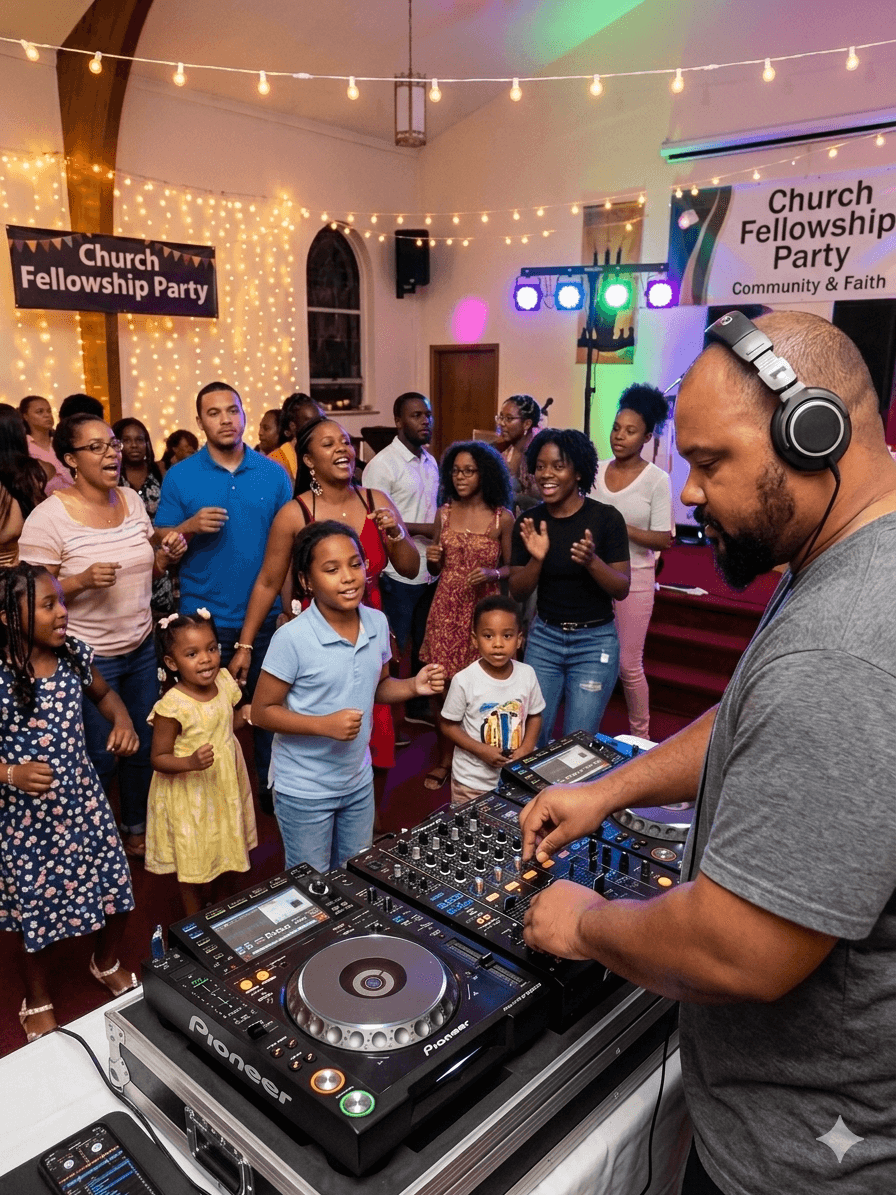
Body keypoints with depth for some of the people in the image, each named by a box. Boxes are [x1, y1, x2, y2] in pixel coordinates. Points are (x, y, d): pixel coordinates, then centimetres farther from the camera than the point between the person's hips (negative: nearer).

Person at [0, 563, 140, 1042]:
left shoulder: (72, 653, -7)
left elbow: (103, 694, 12)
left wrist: (122, 720, -6)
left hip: (85, 802, 5)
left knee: (114, 888, 15)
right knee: (42, 914, 12)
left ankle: (107, 963, 48)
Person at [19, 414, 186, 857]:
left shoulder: (132, 500, 2)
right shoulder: (48, 517, -16)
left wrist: (168, 553, -8)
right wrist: (84, 580, -29)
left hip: (141, 647, 6)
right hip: (89, 656, -5)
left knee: (143, 745, 17)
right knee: (99, 757, 8)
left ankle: (136, 826, 40)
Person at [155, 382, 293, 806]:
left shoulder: (272, 473, 1)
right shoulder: (180, 477, -2)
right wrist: (191, 527, -19)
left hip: (265, 615, 1)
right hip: (205, 618, -1)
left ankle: (272, 785, 30)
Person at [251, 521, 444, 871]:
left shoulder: (377, 623, -5)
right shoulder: (292, 638, -23)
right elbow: (262, 711, -15)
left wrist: (413, 686, -10)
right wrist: (324, 725, -27)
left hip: (359, 782, 5)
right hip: (305, 791, -5)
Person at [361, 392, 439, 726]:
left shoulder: (430, 462, 12)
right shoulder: (382, 465, -12)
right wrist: (420, 528, -19)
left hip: (430, 571, 7)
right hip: (399, 575, -7)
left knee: (424, 644, 18)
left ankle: (417, 706, 34)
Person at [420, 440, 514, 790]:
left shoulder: (502, 518, -3)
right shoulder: (444, 513, 7)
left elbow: (512, 567, 3)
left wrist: (492, 573, -16)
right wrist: (432, 560, -6)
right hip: (447, 607, 3)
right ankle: (445, 758, 19)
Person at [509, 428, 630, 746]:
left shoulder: (606, 518, -11)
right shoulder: (530, 522, -2)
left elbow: (621, 589, -9)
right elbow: (518, 592, 0)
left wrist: (592, 561, -28)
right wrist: (536, 559, -19)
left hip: (595, 640, -3)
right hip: (544, 637, 3)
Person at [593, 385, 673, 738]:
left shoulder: (657, 480, -9)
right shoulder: (596, 471, 3)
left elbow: (663, 539, -12)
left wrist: (620, 527, -22)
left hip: (634, 578, -3)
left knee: (628, 663, 3)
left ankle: (640, 735, 22)